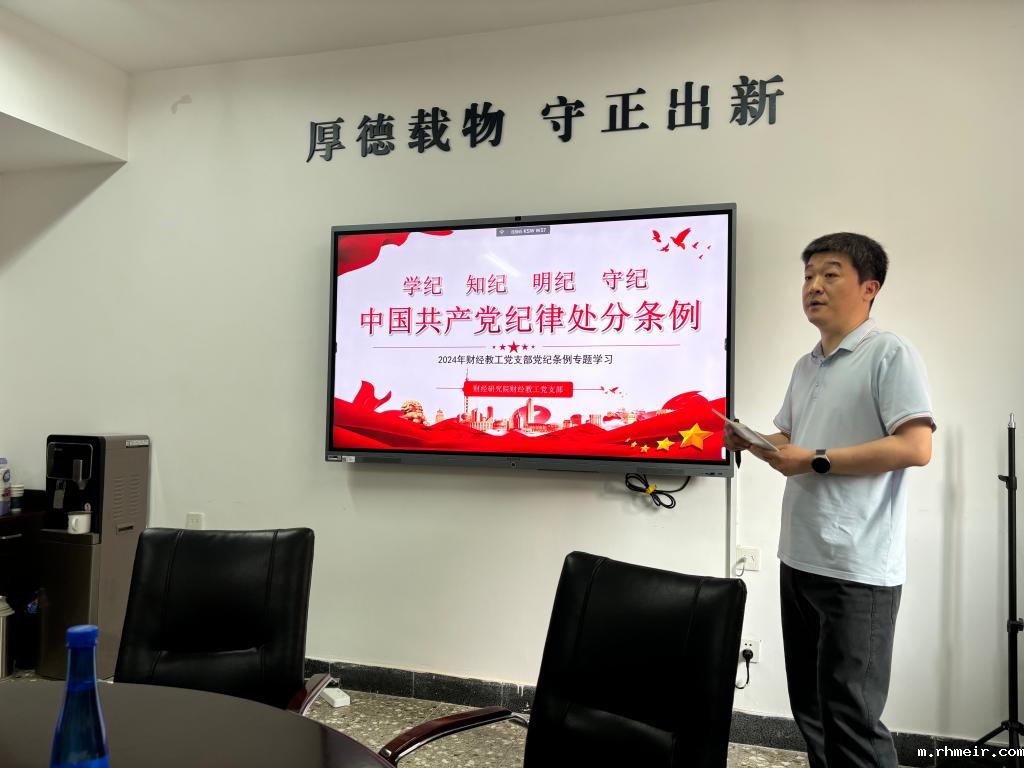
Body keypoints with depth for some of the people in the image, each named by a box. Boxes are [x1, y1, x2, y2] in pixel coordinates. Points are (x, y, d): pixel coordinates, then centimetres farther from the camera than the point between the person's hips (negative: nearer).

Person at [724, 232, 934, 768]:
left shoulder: (891, 354, -10)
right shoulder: (805, 367, 15)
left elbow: (916, 447, -19)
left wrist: (815, 461, -18)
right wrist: (752, 442, 2)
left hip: (857, 569, -8)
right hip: (799, 560, 8)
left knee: (851, 719, 1)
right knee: (810, 708, 18)